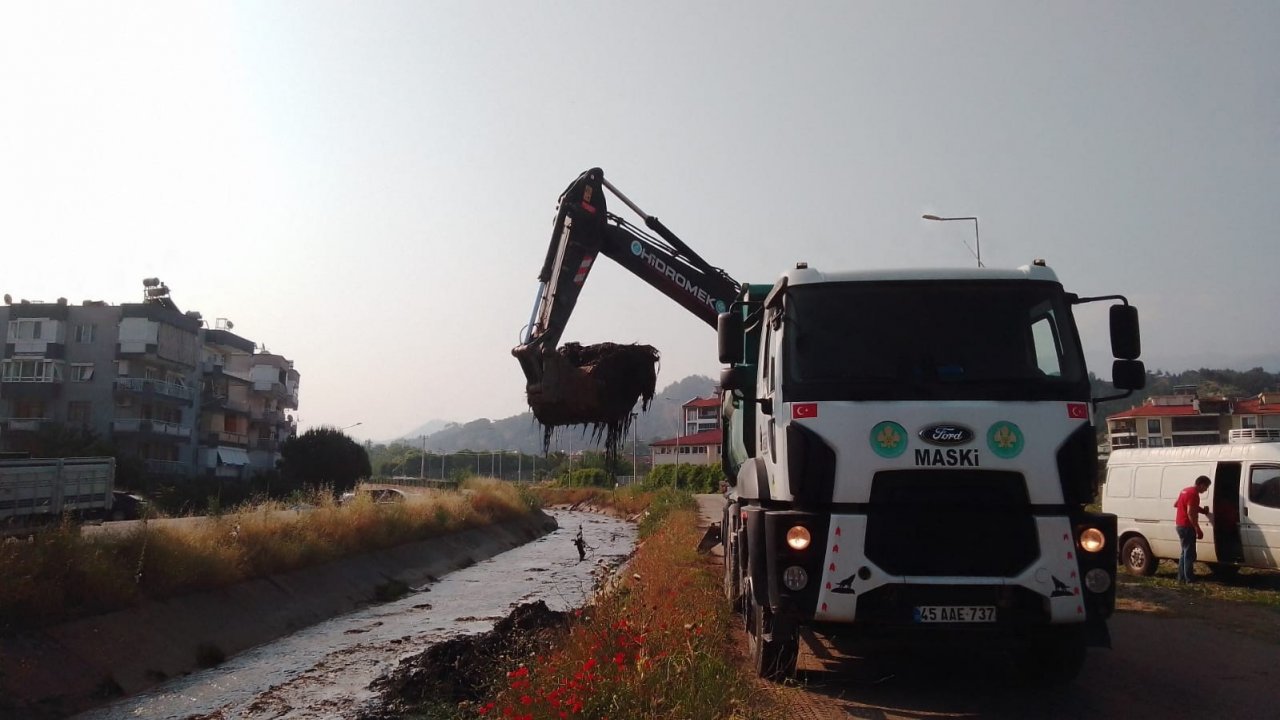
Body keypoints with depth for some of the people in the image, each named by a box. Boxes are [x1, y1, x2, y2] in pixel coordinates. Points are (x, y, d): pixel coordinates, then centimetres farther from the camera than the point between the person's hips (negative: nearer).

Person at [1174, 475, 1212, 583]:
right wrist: (1198, 529, -22)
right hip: (1187, 526, -10)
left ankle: (1182, 577, 19)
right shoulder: (1194, 494, -17)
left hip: (1180, 525, 10)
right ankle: (1189, 578, -3)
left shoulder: (1186, 491, 14)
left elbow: (1175, 504, 26)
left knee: (1185, 552, 16)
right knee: (1189, 554, -5)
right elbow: (1190, 513, -24)